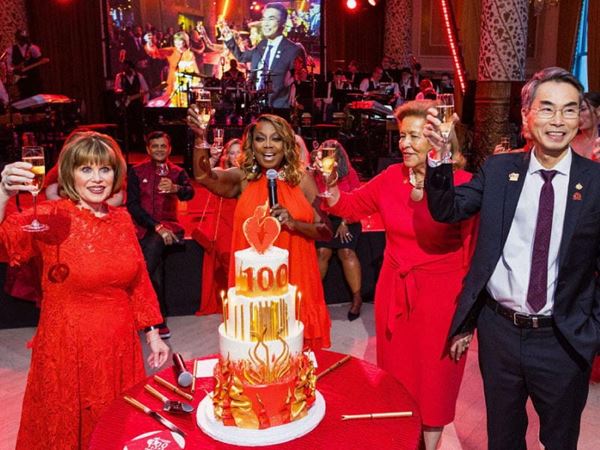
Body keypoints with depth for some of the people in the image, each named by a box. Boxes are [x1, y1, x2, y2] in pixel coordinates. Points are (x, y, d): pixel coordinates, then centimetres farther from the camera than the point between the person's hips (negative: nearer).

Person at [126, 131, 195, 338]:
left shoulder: (177, 172, 12)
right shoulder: (136, 171, 8)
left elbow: (189, 193, -10)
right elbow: (132, 204, -2)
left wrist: (175, 188, -35)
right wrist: (157, 227, -15)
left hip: (168, 225, 0)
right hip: (143, 227, 0)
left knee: (153, 246, -32)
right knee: (153, 265, -26)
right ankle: (159, 321, -17)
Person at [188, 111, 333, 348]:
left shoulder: (302, 179, 0)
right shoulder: (243, 178, 0)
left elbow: (326, 232, 0)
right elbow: (204, 176, -19)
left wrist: (294, 223, -16)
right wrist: (200, 138, -35)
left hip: (293, 280, 0)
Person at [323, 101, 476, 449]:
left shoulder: (463, 184, -16)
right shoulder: (392, 177, -2)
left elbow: (473, 251, -14)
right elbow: (350, 206, 11)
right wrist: (329, 184, -9)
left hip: (440, 296, -4)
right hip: (393, 290, 5)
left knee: (433, 379, 14)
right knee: (395, 375, 20)